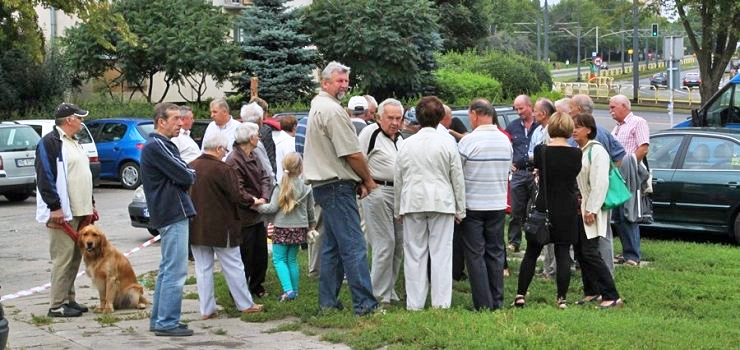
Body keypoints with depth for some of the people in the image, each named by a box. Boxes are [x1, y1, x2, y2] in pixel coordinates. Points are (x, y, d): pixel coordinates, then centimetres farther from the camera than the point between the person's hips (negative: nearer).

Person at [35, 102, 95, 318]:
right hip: (62, 212, -9)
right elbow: (45, 177, -17)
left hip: (80, 211, 9)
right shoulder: (50, 143, -10)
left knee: (75, 256, 12)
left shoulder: (74, 143, 20)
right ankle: (57, 305, -7)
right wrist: (54, 207, -22)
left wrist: (91, 204, 23)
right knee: (63, 257, -10)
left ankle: (68, 299, 20)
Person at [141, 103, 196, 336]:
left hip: (170, 214, 11)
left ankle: (159, 319, 22)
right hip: (173, 214, -11)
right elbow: (185, 176, -18)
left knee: (167, 269, 16)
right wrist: (191, 175, 2)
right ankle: (167, 323, -7)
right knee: (175, 271, -9)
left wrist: (186, 176, -2)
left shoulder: (163, 145, 18)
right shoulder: (156, 146, -15)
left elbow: (184, 175, 18)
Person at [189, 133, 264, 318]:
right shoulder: (222, 169, -16)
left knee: (203, 268, 10)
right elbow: (236, 196, -16)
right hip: (221, 229, -5)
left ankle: (206, 309, 11)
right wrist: (253, 200, 1)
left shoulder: (190, 167, 2)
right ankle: (245, 304, 14)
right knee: (233, 266, 6)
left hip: (196, 227, 5)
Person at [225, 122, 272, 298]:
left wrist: (264, 198, -7)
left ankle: (257, 285, 29)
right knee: (245, 255, -2)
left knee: (261, 252, 15)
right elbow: (237, 191, -23)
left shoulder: (253, 157, 11)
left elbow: (265, 177, 8)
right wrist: (253, 200, -15)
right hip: (244, 216, -9)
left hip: (258, 214, 9)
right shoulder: (234, 160, -19)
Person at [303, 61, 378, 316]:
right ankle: (364, 304, -12)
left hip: (324, 185, 10)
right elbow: (353, 154, -16)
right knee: (353, 246, -10)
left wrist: (358, 180, 13)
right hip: (338, 186, -10)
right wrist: (368, 180, 0)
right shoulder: (332, 110, -14)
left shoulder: (317, 105, 18)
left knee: (332, 245, 13)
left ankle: (328, 302, 16)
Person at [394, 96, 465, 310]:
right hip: (441, 203, -1)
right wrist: (460, 209, 9)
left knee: (414, 253, 5)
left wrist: (398, 209, 18)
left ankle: (415, 303, 6)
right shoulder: (447, 143, -2)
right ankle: (441, 302, 2)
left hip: (412, 203, 2)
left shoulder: (406, 144, 4)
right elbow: (457, 179, 1)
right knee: (441, 253, 2)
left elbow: (398, 180, 9)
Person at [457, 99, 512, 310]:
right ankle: (497, 301, 16)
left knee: (475, 255, 2)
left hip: (473, 205, -5)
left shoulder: (468, 140, -15)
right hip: (498, 204, 5)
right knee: (495, 253, 12)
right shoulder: (505, 140, 2)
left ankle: (483, 303, 1)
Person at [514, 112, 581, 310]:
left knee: (531, 254, 7)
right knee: (563, 254, 4)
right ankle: (562, 298, 2)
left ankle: (520, 295, 5)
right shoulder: (576, 154, -7)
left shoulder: (541, 150, -9)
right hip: (567, 210, 1)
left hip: (544, 207, -1)